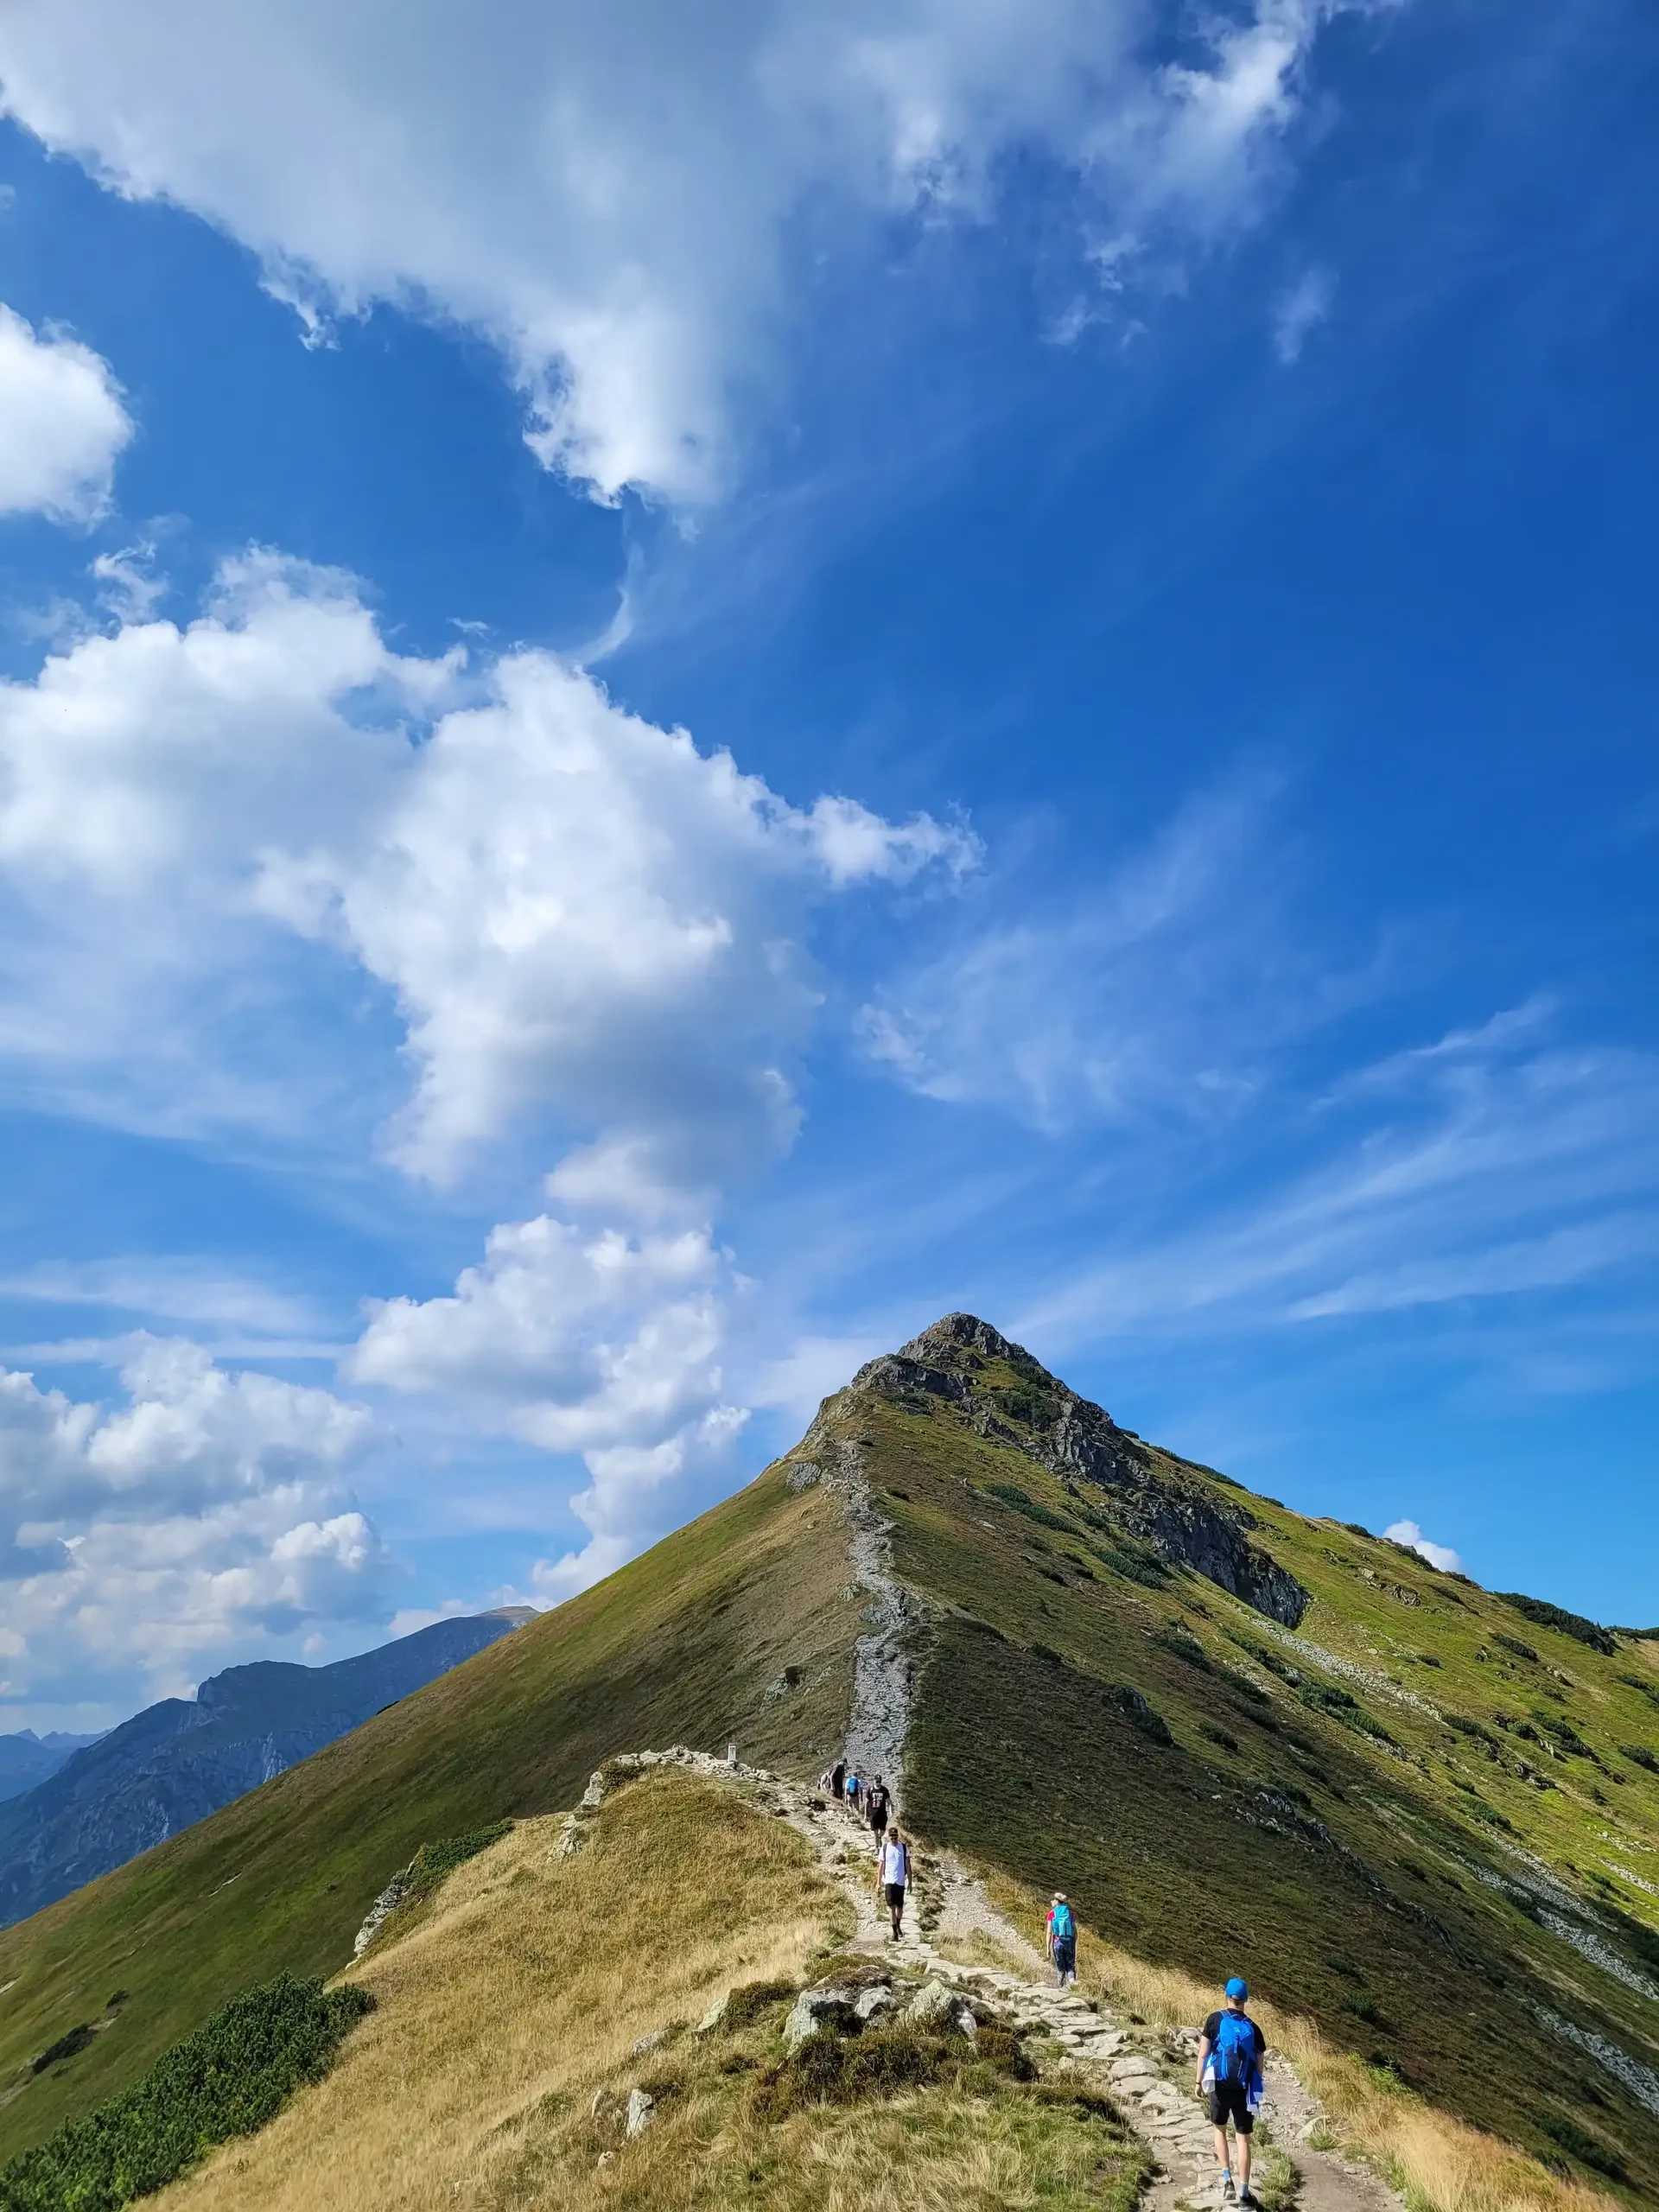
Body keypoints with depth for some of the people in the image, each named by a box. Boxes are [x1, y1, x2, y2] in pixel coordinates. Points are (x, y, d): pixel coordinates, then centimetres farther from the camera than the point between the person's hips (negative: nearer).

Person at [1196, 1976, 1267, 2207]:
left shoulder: (1214, 2020, -2)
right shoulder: (1253, 2028, 3)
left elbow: (1203, 2053, -5)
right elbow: (1259, 2065, 4)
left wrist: (1199, 2081, 4)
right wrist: (1255, 2093, 16)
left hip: (1220, 2086, -1)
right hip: (1244, 2089, 1)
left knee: (1219, 2129, 21)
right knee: (1244, 2139, 11)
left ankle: (1226, 2179, 9)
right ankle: (1243, 2192, 12)